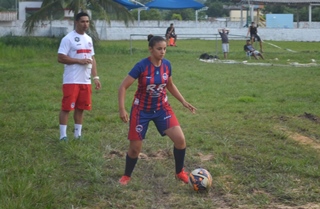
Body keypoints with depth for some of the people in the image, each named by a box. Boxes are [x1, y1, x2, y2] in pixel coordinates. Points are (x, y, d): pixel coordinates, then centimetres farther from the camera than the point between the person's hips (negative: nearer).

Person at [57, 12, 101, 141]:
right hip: (71, 81, -7)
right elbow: (61, 58, -15)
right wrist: (79, 61, -17)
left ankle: (78, 134, 19)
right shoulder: (68, 38, -10)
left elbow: (92, 59, 18)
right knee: (66, 108, -3)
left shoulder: (89, 39, 14)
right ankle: (63, 135, 3)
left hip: (86, 81, 7)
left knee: (81, 108, 11)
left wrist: (95, 77, 11)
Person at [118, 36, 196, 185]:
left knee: (180, 139, -10)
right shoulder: (141, 66, -21)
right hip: (141, 110, -3)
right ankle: (126, 176, 28)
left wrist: (183, 102, 7)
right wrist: (122, 109, -27)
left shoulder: (167, 64, -7)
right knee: (135, 148, 2)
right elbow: (123, 87, -18)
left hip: (162, 107, 4)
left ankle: (180, 172, 13)